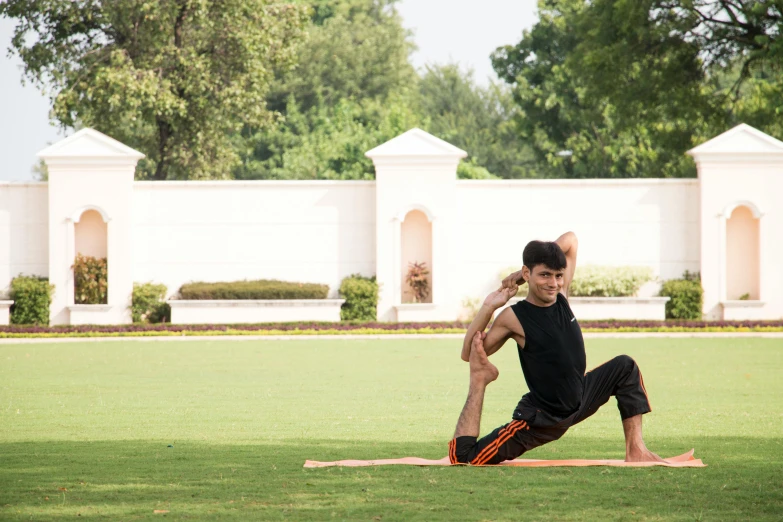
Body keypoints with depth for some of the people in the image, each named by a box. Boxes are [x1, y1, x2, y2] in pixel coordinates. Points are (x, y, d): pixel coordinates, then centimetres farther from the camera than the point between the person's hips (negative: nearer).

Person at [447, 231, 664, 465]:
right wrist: (488, 308, -26)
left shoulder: (561, 296, -4)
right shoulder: (513, 318, -19)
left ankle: (635, 449, 4)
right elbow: (469, 354, -19)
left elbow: (570, 239, 4)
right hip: (541, 417, -7)